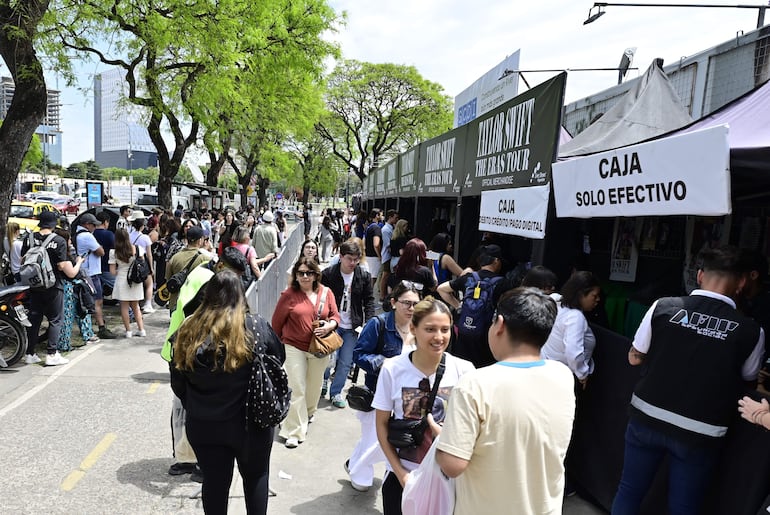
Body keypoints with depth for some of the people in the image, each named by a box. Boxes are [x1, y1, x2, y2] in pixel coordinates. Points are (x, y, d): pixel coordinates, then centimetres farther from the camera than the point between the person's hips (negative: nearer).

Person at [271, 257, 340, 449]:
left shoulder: (326, 293, -1)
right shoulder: (289, 294, -10)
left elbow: (335, 316, 6)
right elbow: (277, 321, 0)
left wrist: (329, 326, -16)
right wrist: (279, 343, 9)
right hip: (294, 348, -3)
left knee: (314, 385, 21)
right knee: (296, 390, -4)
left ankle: (308, 412, 50)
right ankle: (294, 432, 6)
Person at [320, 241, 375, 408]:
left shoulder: (364, 276, -1)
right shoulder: (328, 274, -6)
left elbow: (369, 300, 5)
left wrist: (368, 323, -5)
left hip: (352, 327, 2)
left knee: (346, 362, 4)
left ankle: (335, 392, 23)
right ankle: (323, 380, 27)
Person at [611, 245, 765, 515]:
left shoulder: (663, 306, -10)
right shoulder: (751, 331, -11)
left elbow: (635, 358, 0)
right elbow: (747, 377, 6)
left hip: (647, 418, 1)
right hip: (699, 434, 0)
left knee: (629, 492, 19)